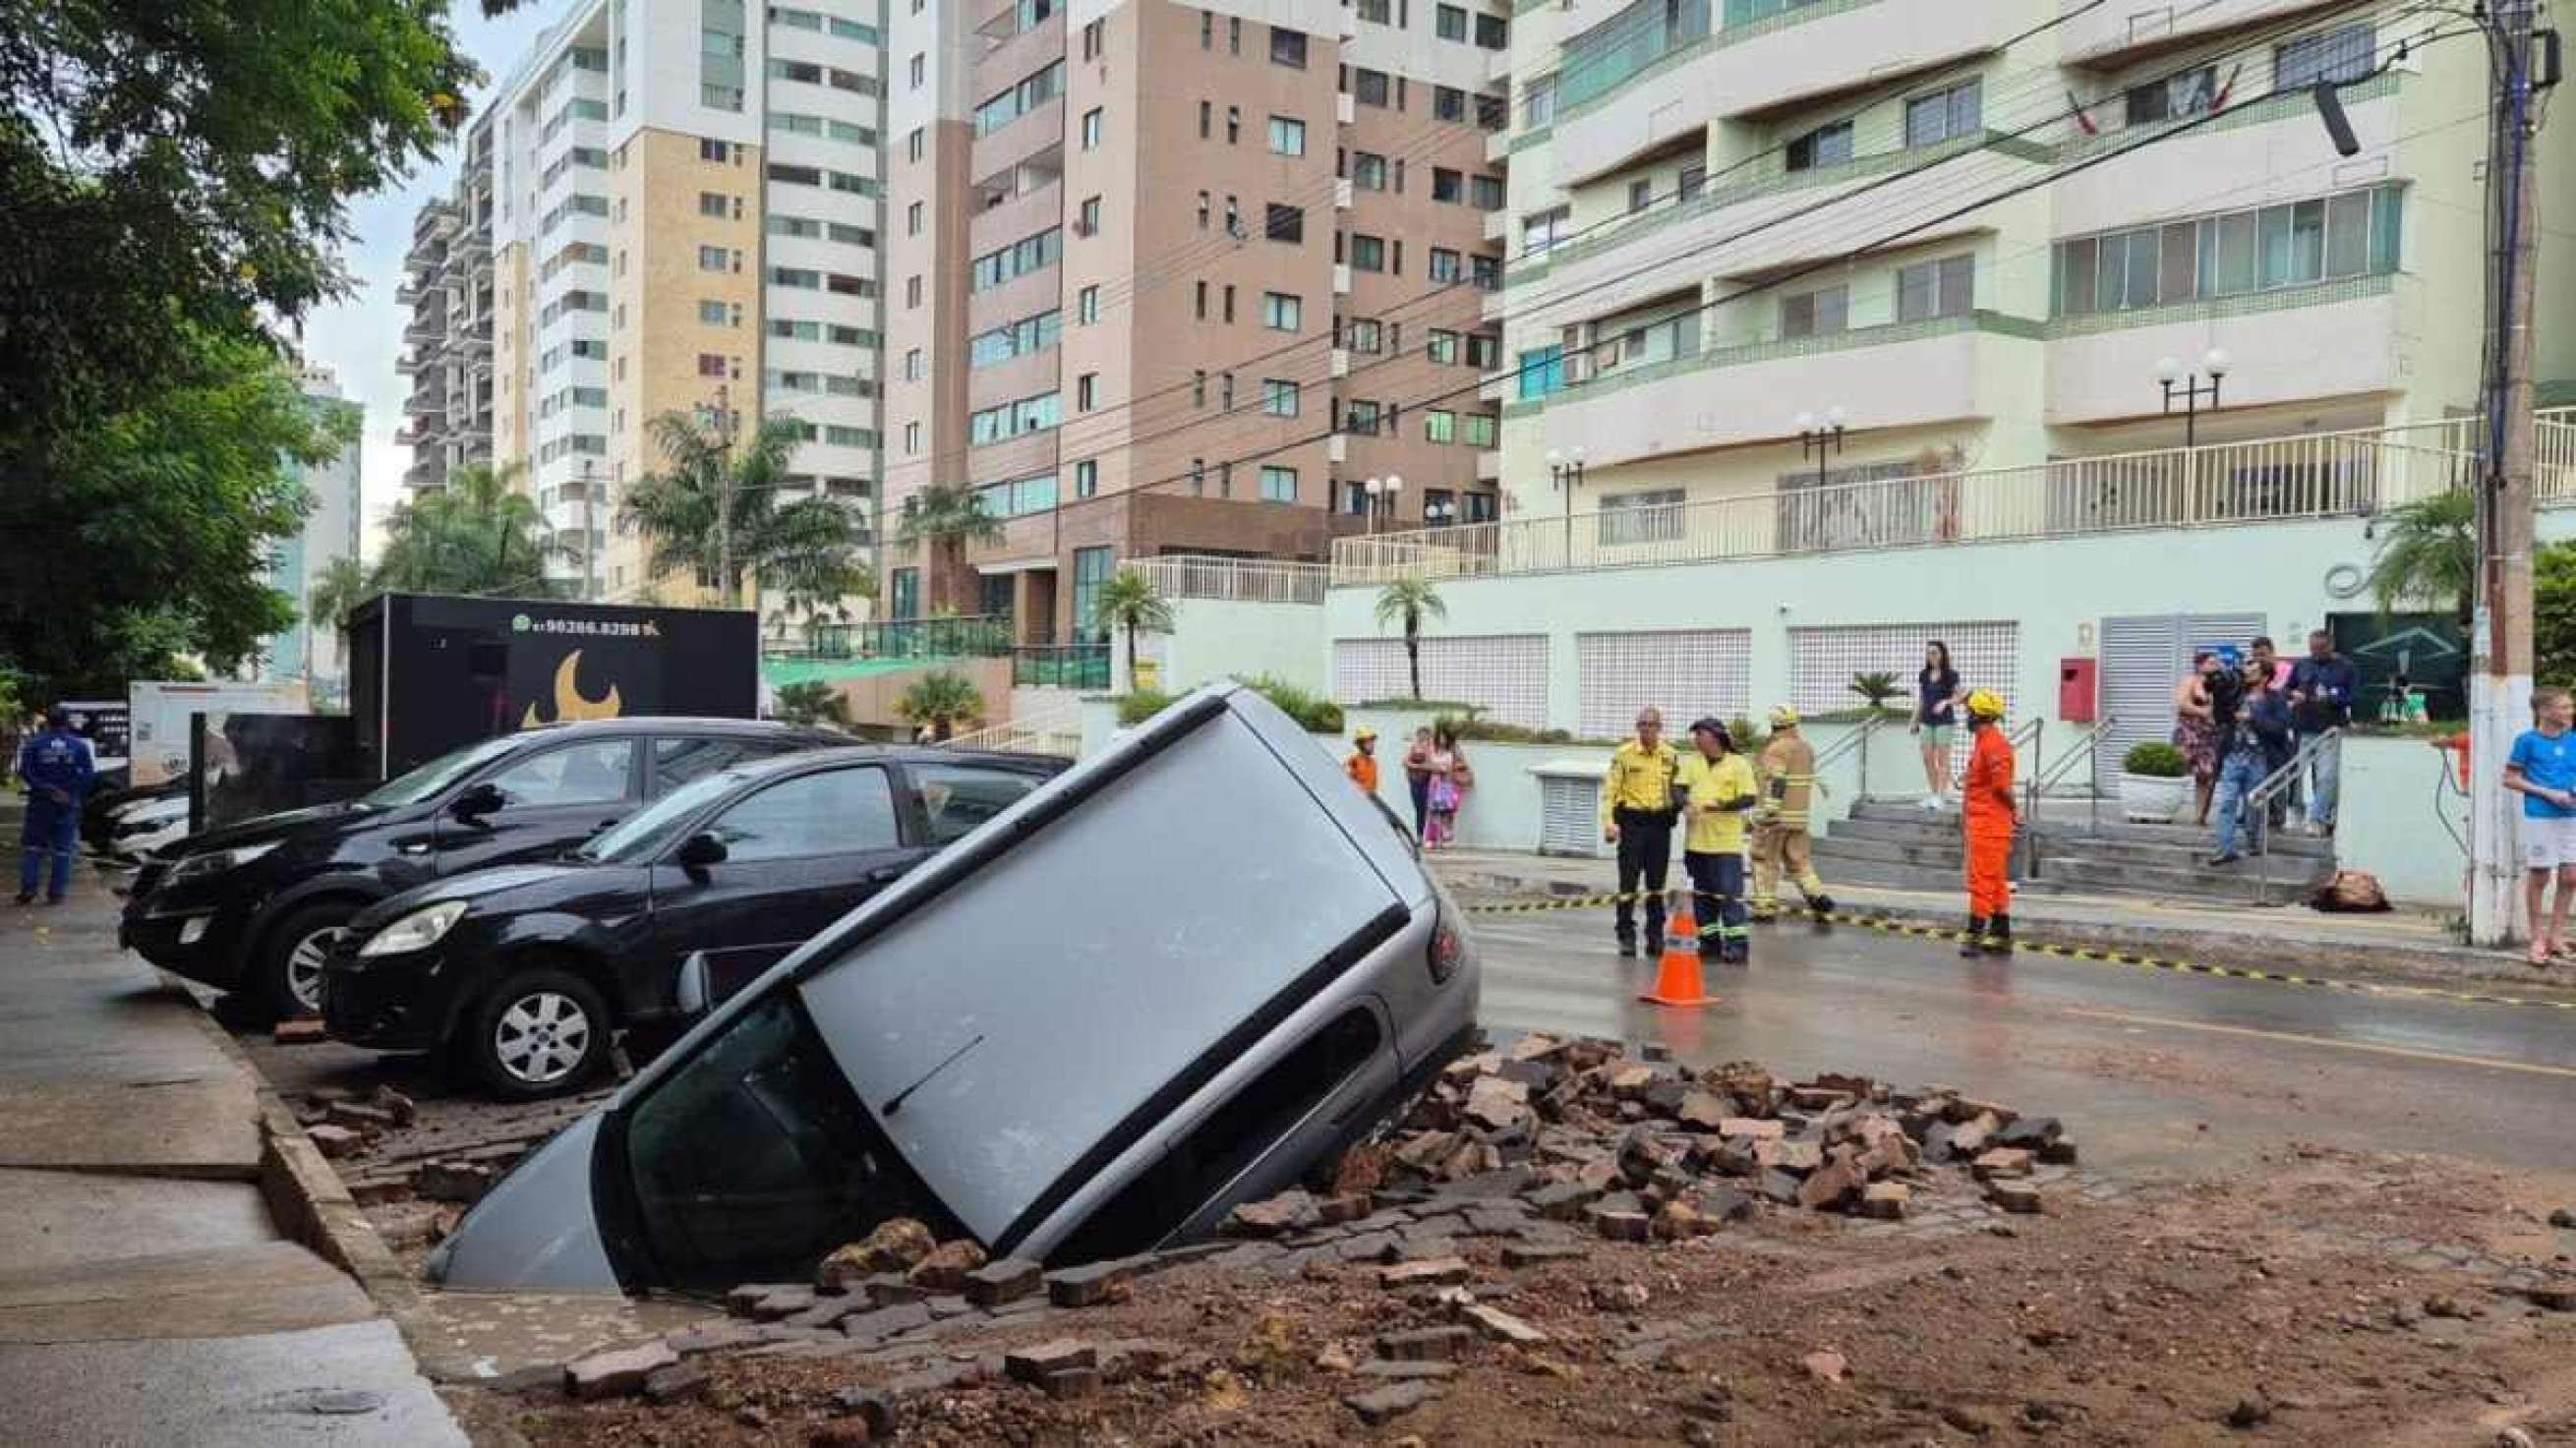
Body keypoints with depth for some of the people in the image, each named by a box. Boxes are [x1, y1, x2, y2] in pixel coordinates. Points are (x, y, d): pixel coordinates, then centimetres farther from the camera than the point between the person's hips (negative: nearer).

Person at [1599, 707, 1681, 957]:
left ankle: (1655, 935, 17)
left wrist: (1683, 806, -1)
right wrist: (1608, 822, -14)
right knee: (1629, 881, -3)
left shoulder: (1671, 755, 6)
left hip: (1660, 822, 3)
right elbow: (1610, 789, -6)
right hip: (1632, 821, -3)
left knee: (1657, 882, 9)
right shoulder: (1623, 754, -4)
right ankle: (1626, 936, 4)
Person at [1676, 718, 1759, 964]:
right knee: (1702, 894, 11)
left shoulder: (1739, 764, -3)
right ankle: (1709, 940, 20)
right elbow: (1678, 787, 0)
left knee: (1730, 892, -9)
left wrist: (1722, 806, -22)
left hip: (1726, 842, -5)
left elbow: (1750, 798, -8)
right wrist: (1686, 804, -21)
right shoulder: (1691, 762, 11)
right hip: (1697, 840, 5)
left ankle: (1737, 943, -5)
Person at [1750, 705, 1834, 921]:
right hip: (1800, 815, 7)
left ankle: (1765, 908, 4)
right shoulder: (1806, 748, 12)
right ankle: (1816, 894, -2)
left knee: (1765, 861, 2)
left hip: (1776, 815, -7)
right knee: (1798, 859, 14)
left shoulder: (1776, 749, -14)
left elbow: (1776, 783, -22)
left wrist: (1769, 813, -24)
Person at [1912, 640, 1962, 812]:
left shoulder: (1951, 675, -3)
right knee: (1928, 759, 3)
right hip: (1927, 721, 5)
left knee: (1942, 759, -5)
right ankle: (1933, 793, 13)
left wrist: (1945, 702, -20)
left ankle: (1941, 796, -5)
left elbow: (1959, 697, -2)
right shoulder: (1923, 676, 9)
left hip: (1944, 721, -5)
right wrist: (1914, 721, 13)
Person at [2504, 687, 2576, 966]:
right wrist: (2548, 793, -13)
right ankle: (2537, 938, 15)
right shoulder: (2527, 740, -7)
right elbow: (2510, 779, -5)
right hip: (2539, 817, -5)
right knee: (2538, 878, 4)